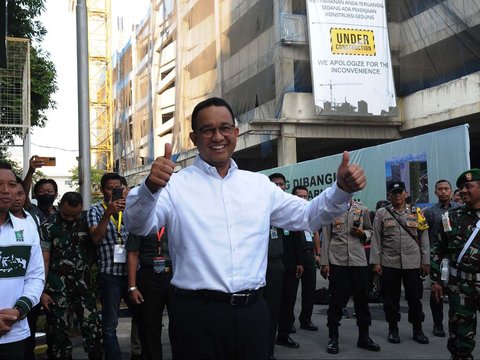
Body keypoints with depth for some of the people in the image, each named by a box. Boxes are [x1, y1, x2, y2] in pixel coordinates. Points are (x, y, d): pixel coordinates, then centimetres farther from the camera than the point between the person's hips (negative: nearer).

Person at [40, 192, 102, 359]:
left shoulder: (85, 222, 4)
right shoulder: (48, 226, -6)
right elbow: (44, 260, -6)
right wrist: (41, 291, -9)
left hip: (83, 287, 3)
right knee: (58, 333, 5)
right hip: (57, 289, -2)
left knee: (93, 330, 1)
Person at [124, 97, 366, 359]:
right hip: (197, 313, -3)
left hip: (253, 311, 4)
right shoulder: (176, 184, -2)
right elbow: (138, 224, -16)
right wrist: (150, 187, -36)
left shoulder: (260, 185, 12)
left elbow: (308, 216, 17)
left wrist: (342, 189, -1)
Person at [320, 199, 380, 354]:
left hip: (359, 260, 3)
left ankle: (364, 337, 22)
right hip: (337, 261, -3)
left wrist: (363, 234, -4)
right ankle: (333, 338, 13)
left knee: (362, 298, 9)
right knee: (336, 300, 1)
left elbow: (370, 231, 20)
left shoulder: (362, 209, 9)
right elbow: (326, 238, 2)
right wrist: (324, 263, -2)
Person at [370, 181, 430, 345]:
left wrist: (425, 261, 2)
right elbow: (376, 239, 1)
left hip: (413, 263, 1)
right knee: (391, 298, 6)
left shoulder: (417, 212, 6)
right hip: (389, 263, -1)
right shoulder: (381, 213, 3)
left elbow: (424, 238, 6)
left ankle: (417, 330, 21)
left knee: (415, 297, 7)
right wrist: (375, 262, -4)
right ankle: (393, 329, 21)